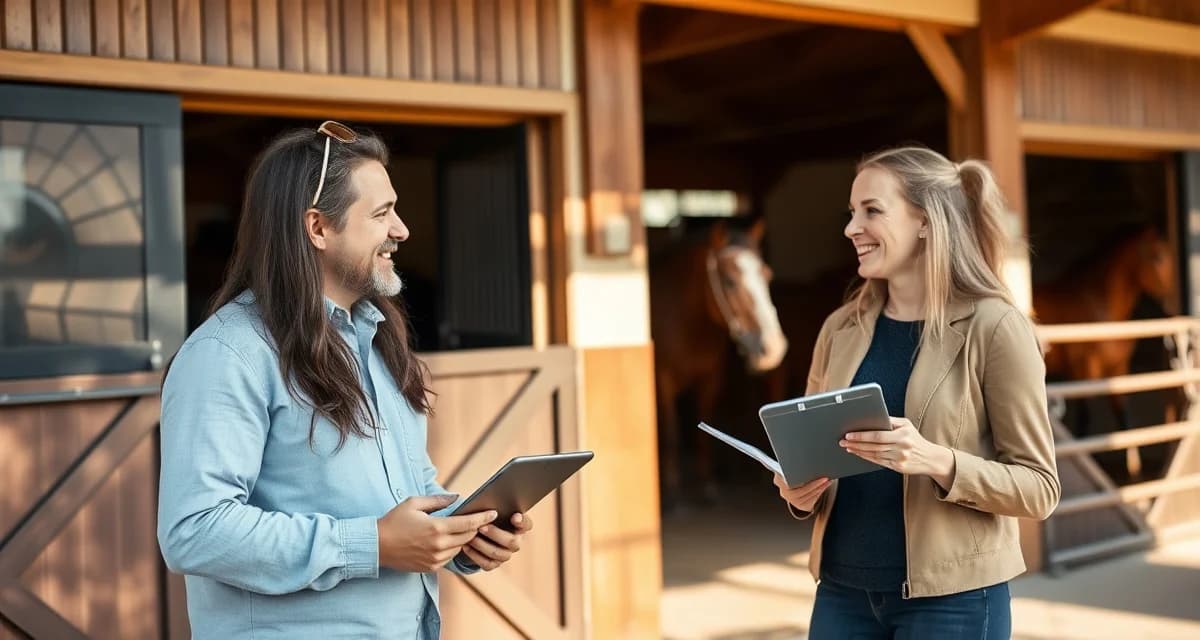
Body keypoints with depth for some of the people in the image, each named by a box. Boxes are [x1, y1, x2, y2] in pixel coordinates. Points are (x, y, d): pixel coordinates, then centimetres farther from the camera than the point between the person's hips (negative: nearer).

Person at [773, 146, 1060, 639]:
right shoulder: (840, 328, 5)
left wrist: (937, 461, -23)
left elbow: (1039, 486, -9)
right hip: (843, 590, 4)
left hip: (952, 597, -4)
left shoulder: (993, 326, -9)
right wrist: (800, 493, -6)